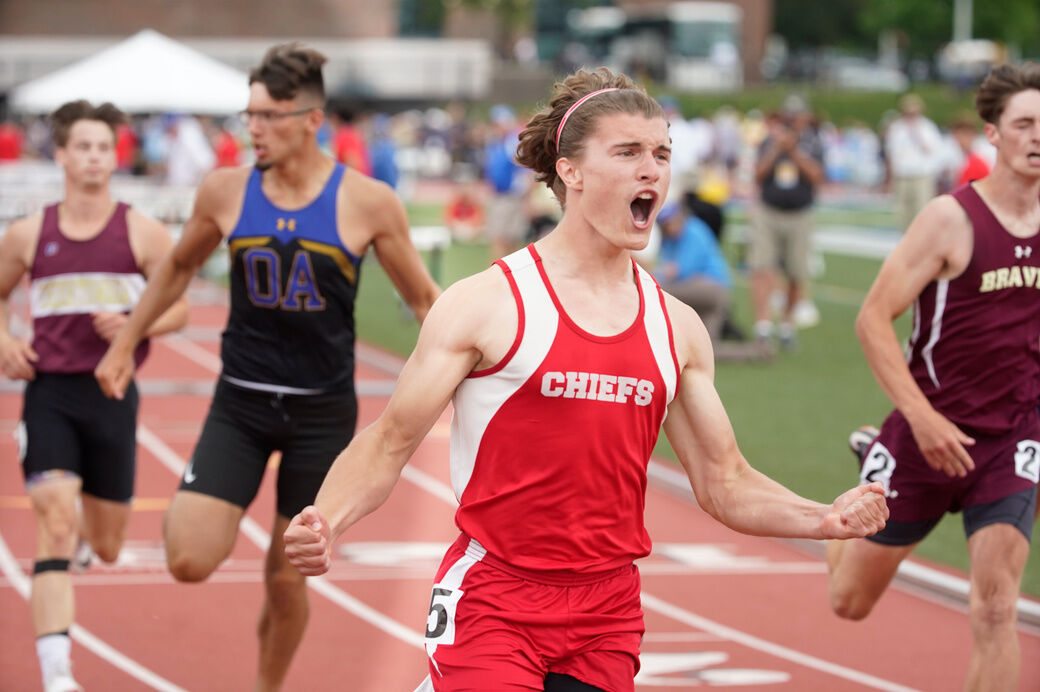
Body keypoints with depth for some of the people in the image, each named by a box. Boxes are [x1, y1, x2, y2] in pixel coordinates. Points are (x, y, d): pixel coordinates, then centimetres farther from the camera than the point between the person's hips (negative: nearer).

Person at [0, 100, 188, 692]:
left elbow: (179, 309, 4)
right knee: (55, 525, -18)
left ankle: (88, 530, 53)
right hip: (49, 393, -1)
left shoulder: (142, 233, 1)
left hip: (113, 393, 1)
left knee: (107, 547, 12)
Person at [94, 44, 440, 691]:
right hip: (240, 403, 1)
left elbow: (423, 298, 2)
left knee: (286, 578, 5)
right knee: (190, 562, -14)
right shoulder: (225, 191, -3)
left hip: (323, 412, -1)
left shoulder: (367, 202, -9)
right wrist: (124, 345, 20)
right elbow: (179, 267, 16)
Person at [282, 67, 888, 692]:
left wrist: (825, 519, -4)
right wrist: (324, 524, -22)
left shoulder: (678, 329, 8)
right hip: (491, 606, -5)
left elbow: (724, 483, 13)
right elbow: (388, 446, -4)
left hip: (609, 617, 5)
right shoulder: (486, 305, -6)